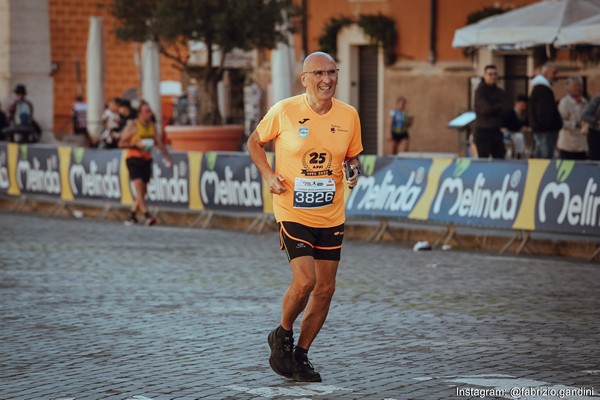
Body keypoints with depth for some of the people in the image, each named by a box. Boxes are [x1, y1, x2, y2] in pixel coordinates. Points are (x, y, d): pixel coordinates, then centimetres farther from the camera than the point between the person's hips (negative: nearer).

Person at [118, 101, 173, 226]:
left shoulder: (152, 126, 11)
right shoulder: (132, 125, -5)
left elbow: (159, 143, 13)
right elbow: (121, 144, -5)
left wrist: (168, 157, 5)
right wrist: (136, 144, -18)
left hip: (147, 159, 6)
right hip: (133, 158, -6)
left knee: (142, 191, 5)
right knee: (139, 187, -17)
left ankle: (132, 216, 17)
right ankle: (147, 216, -26)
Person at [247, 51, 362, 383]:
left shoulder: (348, 115, 0)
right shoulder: (284, 112, -9)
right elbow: (255, 141, 6)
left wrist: (354, 171, -7)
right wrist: (268, 174, -8)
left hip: (331, 215, 4)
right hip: (293, 212, -4)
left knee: (325, 288, 5)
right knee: (305, 280, -18)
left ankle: (300, 355, 23)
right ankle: (282, 336, 10)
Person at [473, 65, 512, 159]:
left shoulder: (500, 93, 11)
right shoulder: (480, 91, -5)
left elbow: (507, 109, -1)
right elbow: (486, 109, -16)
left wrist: (494, 109, -13)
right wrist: (500, 107, -2)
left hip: (497, 131, 5)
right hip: (483, 131, -5)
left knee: (499, 158, 4)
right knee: (483, 160, -4)